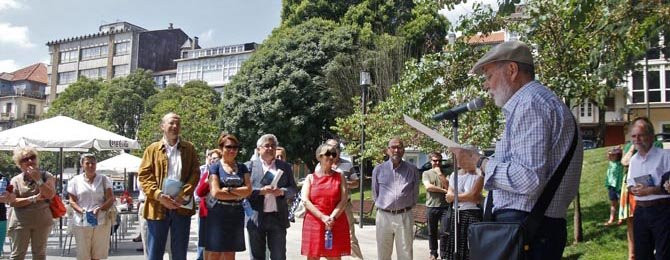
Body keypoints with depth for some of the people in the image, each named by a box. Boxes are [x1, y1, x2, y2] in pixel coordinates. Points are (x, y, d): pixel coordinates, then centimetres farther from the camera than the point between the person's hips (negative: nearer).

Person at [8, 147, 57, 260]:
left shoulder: (46, 176, 1)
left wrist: (38, 180, -17)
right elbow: (12, 202, -9)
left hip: (42, 222, 1)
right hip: (21, 223, -1)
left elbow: (50, 195, -14)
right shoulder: (16, 180, 0)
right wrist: (33, 198, -16)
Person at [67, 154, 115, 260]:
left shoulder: (104, 180, 9)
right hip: (82, 222, 0)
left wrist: (100, 209, -16)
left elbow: (111, 199, 2)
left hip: (101, 221, 1)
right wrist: (81, 211, -15)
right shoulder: (75, 181, 8)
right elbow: (72, 201, 4)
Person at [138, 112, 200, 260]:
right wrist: (159, 195, -13)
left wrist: (183, 196, -11)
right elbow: (144, 175, 1)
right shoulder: (152, 149, 9)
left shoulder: (189, 149, 11)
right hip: (158, 207, -1)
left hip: (182, 206, 1)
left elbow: (195, 174, 3)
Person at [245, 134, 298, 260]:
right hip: (256, 218, -1)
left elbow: (293, 189, 10)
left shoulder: (285, 166, 12)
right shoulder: (250, 166, 5)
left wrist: (283, 191, -10)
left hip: (278, 217, 1)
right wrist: (260, 191, -15)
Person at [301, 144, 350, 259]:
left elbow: (344, 200, 0)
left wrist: (332, 218, -15)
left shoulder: (340, 177, 10)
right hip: (314, 223, 0)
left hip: (336, 223, 0)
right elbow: (306, 201, -4)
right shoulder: (310, 178, 8)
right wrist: (323, 217, -15)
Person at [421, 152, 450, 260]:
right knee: (432, 232, 10)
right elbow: (428, 187, -9)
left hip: (444, 206, 0)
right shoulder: (426, 173, 6)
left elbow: (448, 186, -6)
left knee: (444, 232, -3)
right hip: (431, 206, 0)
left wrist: (440, 173, -7)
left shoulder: (445, 173, 9)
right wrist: (443, 190, -8)